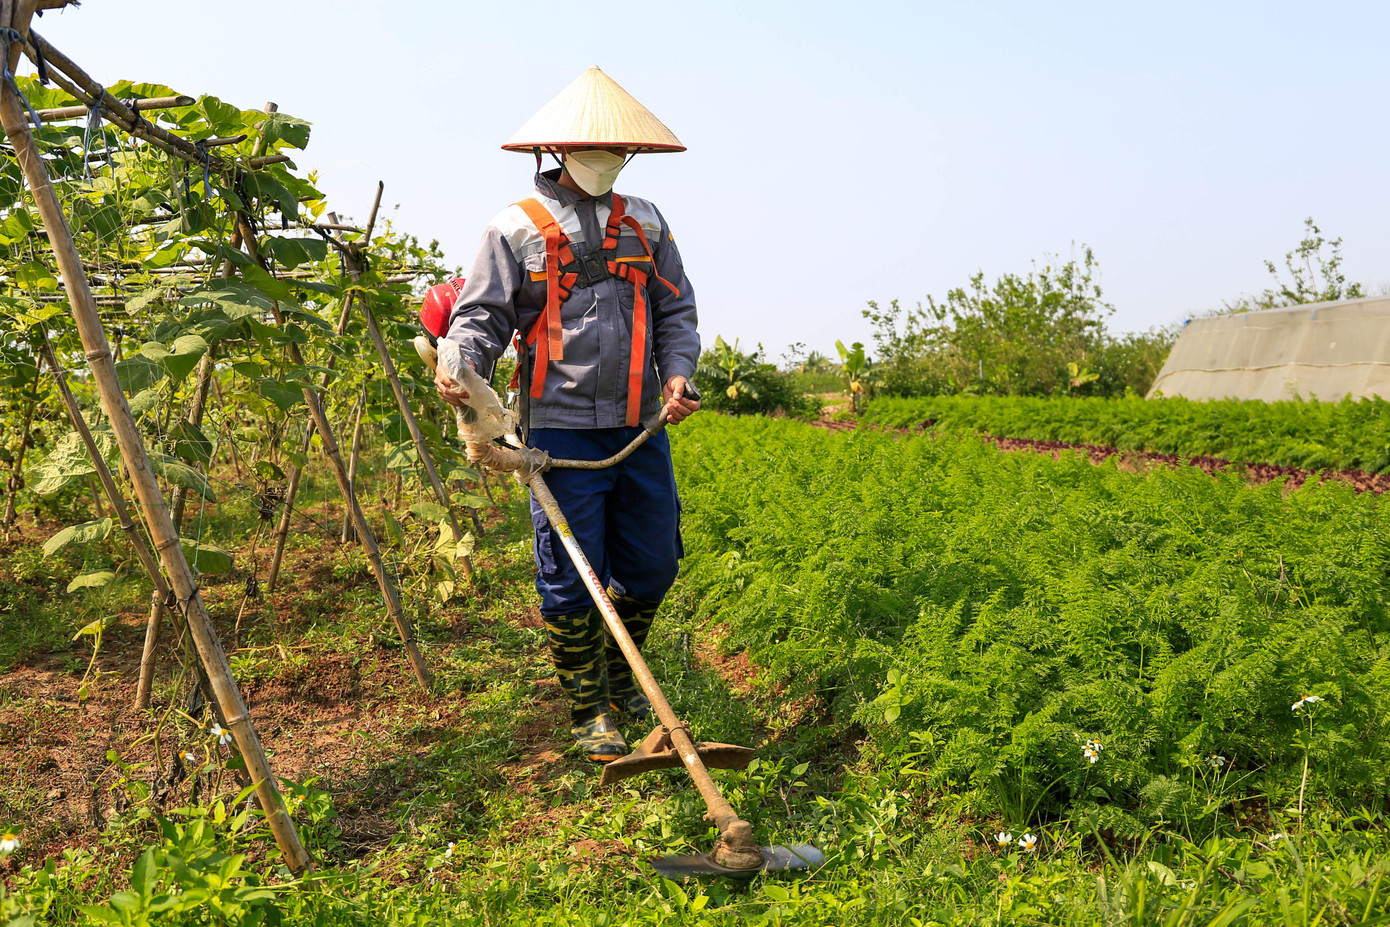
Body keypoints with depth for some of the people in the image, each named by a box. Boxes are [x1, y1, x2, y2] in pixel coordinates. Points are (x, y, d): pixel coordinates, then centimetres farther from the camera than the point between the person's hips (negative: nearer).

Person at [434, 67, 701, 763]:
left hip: (641, 427, 4)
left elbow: (675, 312, 15)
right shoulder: (516, 228, 2)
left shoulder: (646, 224, 14)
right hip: (561, 430, -4)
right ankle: (589, 710, 17)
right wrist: (460, 368, -22)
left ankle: (618, 678, 34)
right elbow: (482, 315, -1)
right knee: (572, 575, 0)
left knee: (652, 564, 10)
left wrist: (679, 373, -4)